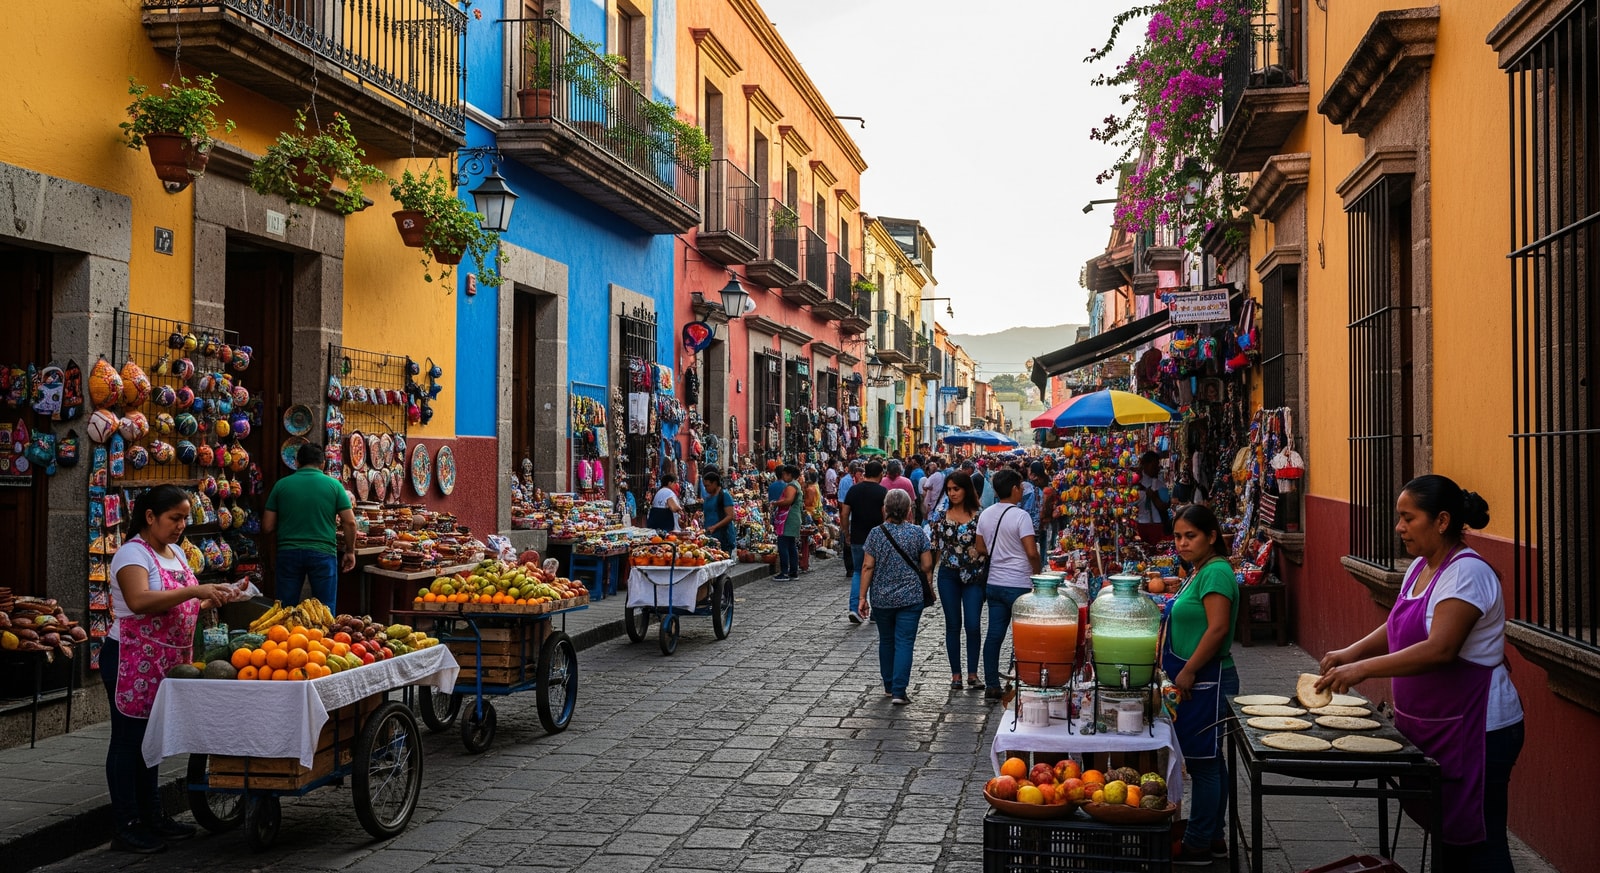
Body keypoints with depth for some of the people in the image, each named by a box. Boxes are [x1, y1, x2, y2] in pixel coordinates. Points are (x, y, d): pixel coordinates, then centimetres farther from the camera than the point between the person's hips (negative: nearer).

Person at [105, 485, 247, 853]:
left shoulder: (177, 553, 14)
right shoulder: (133, 553, -13)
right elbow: (139, 601, -30)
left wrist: (216, 598, 1)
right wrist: (194, 590, -32)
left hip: (168, 662, 8)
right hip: (133, 660, -8)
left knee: (151, 739, 15)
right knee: (129, 739, -1)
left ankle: (151, 816, 23)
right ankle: (125, 827, 6)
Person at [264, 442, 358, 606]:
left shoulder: (282, 485, 3)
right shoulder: (333, 485, 1)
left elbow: (267, 526, 4)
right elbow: (349, 522, -2)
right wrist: (350, 551, 10)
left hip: (288, 553, 1)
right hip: (323, 553, -1)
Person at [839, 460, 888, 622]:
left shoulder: (853, 490, 2)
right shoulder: (882, 491, -9)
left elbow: (844, 514, 1)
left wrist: (847, 533, 12)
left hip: (857, 539, 3)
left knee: (858, 572, 14)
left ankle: (854, 608, -2)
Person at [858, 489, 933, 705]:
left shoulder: (876, 533, -5)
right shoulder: (917, 532, -6)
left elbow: (867, 567, -6)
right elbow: (927, 565, -3)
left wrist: (863, 597, 0)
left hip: (881, 598, 2)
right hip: (910, 597, -1)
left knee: (886, 641, 17)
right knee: (904, 643, 0)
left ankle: (889, 687, 27)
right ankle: (898, 692, -7)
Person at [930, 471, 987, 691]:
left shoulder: (979, 517, -2)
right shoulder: (941, 516, 4)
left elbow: (986, 548, 1)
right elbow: (935, 547, 7)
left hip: (974, 576, -2)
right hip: (948, 576, 2)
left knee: (973, 625, -5)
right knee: (953, 625, 6)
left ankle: (972, 673, 8)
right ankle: (956, 674, 14)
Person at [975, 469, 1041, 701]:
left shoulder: (985, 515, 6)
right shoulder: (1020, 516, -15)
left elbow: (981, 549, 13)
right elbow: (1032, 552, -18)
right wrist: (1037, 573, -2)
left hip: (994, 583, 6)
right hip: (1018, 585, -6)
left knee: (994, 634, 8)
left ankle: (992, 686, 11)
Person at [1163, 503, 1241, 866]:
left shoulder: (1215, 571, -16)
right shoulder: (1201, 571, 15)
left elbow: (1218, 629, -24)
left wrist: (1188, 671, -19)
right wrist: (1180, 671, 17)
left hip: (1206, 682, -10)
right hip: (1197, 682, 10)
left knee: (1203, 762, -2)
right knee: (1210, 761, 15)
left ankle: (1197, 846, 5)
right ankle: (1213, 839, 24)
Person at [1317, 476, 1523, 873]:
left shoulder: (1466, 573, -19)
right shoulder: (1421, 567, 9)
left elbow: (1439, 649, -29)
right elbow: (1397, 629, 15)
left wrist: (1363, 669, -31)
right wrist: (1353, 651, -3)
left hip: (1475, 730, -9)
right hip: (1430, 726, 9)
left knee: (1477, 841, -3)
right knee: (1446, 829, 16)